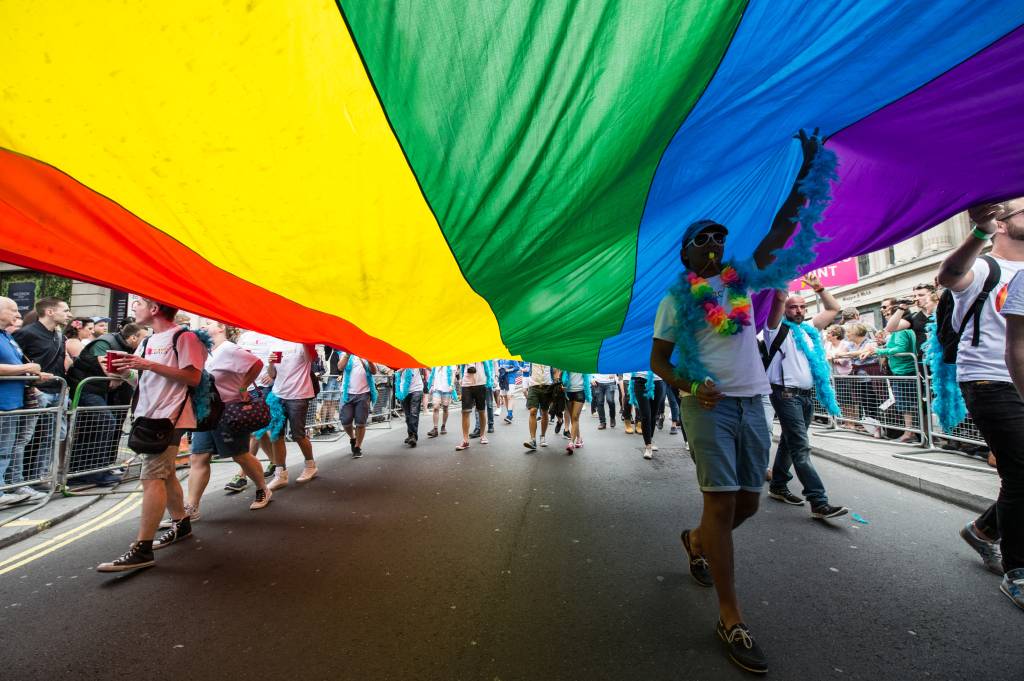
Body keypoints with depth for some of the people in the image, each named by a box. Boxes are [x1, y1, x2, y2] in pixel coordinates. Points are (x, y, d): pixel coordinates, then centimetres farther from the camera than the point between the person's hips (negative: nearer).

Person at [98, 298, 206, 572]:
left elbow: (193, 378, -19)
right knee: (163, 474, 17)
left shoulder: (184, 337, -12)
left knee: (152, 477, -11)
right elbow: (140, 376, 22)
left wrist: (149, 365, -20)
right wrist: (123, 368, 2)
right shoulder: (148, 341, 16)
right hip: (149, 414, 10)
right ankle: (182, 524, 31)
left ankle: (141, 549, -7)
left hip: (169, 416, -10)